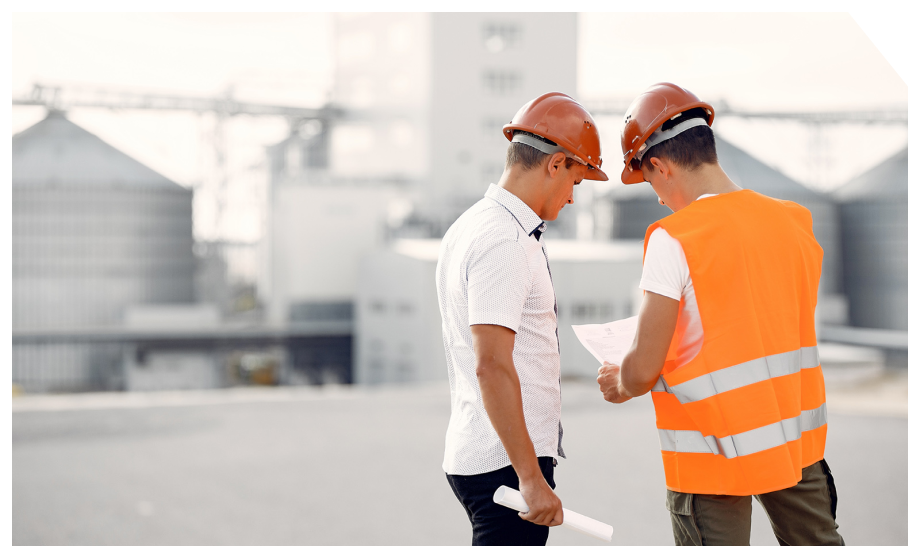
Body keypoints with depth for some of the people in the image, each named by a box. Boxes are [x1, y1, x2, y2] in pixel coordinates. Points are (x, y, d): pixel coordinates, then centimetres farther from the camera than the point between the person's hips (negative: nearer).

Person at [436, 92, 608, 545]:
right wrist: (531, 478, -24)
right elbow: (492, 366, -24)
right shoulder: (505, 242, -16)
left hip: (470, 452, 10)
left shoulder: (469, 225, 15)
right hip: (507, 462, -10)